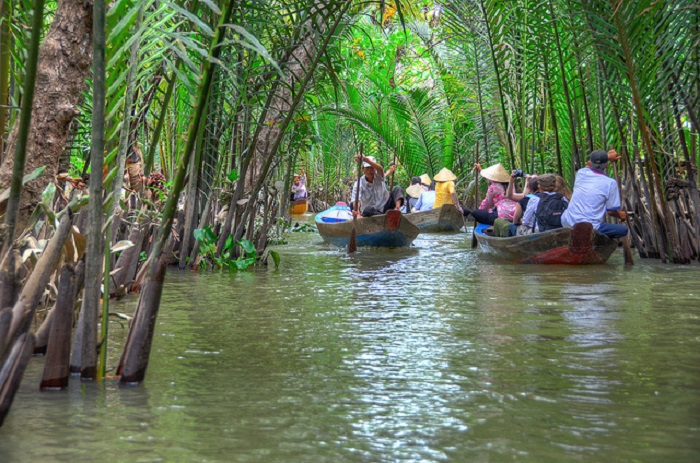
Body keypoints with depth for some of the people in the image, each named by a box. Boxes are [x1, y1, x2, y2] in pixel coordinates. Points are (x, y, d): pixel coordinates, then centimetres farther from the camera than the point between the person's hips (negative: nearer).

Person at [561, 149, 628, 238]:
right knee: (624, 230, 10)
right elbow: (611, 211, 3)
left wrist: (608, 156, 45)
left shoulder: (581, 173, 7)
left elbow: (590, 165, 34)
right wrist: (620, 215, 25)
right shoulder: (610, 183, -5)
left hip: (567, 224, 5)